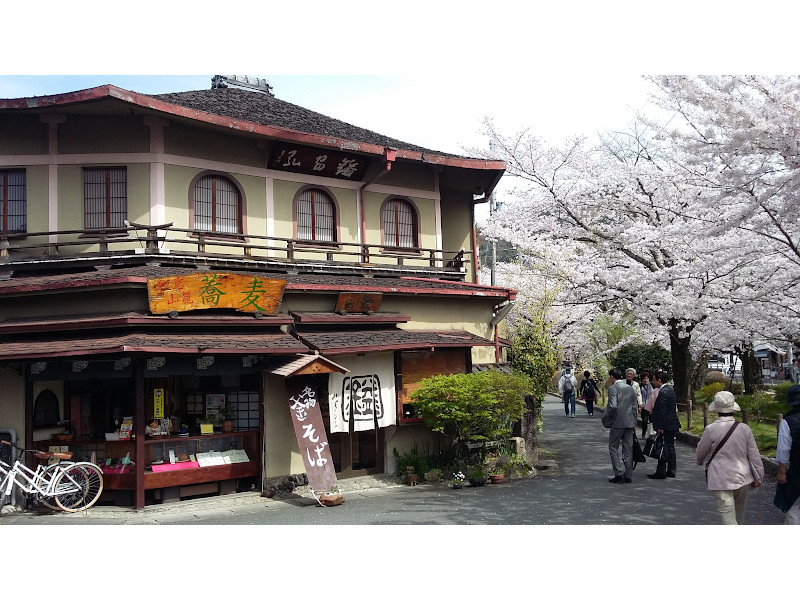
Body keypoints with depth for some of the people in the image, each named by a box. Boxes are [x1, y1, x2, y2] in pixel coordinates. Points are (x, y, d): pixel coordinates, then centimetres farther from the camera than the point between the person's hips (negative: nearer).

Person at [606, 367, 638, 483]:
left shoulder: (612, 388, -11)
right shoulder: (630, 388, 10)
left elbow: (613, 406, -22)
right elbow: (634, 407, 12)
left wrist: (606, 410, -1)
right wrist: (634, 423, 17)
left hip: (618, 422, -6)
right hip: (629, 422, 6)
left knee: (613, 447, 6)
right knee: (628, 449, 9)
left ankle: (619, 474, -1)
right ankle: (628, 476, 11)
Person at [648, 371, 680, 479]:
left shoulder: (663, 393, -18)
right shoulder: (670, 390, 13)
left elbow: (662, 412, -21)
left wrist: (660, 427, -19)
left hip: (666, 426, -10)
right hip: (672, 424, 10)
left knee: (663, 448, -5)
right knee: (670, 447, 14)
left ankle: (661, 472, -2)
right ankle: (671, 470, 20)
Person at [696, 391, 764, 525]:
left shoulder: (711, 430, -13)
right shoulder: (744, 429, -5)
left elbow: (700, 453, 2)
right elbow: (754, 455, 0)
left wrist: (700, 461, 25)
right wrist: (758, 476, 12)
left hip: (720, 480, -4)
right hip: (742, 478, 4)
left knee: (728, 515, -4)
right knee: (739, 512, 24)